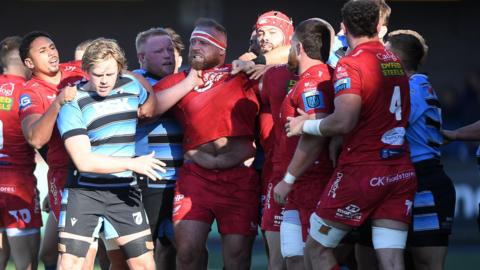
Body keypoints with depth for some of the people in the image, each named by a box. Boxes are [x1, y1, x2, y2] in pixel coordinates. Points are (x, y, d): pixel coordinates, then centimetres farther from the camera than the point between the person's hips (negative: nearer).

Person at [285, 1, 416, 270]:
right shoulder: (397, 63, 13)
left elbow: (344, 122, -23)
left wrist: (306, 125, -5)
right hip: (402, 173, 6)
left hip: (361, 172, -6)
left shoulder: (350, 64, -11)